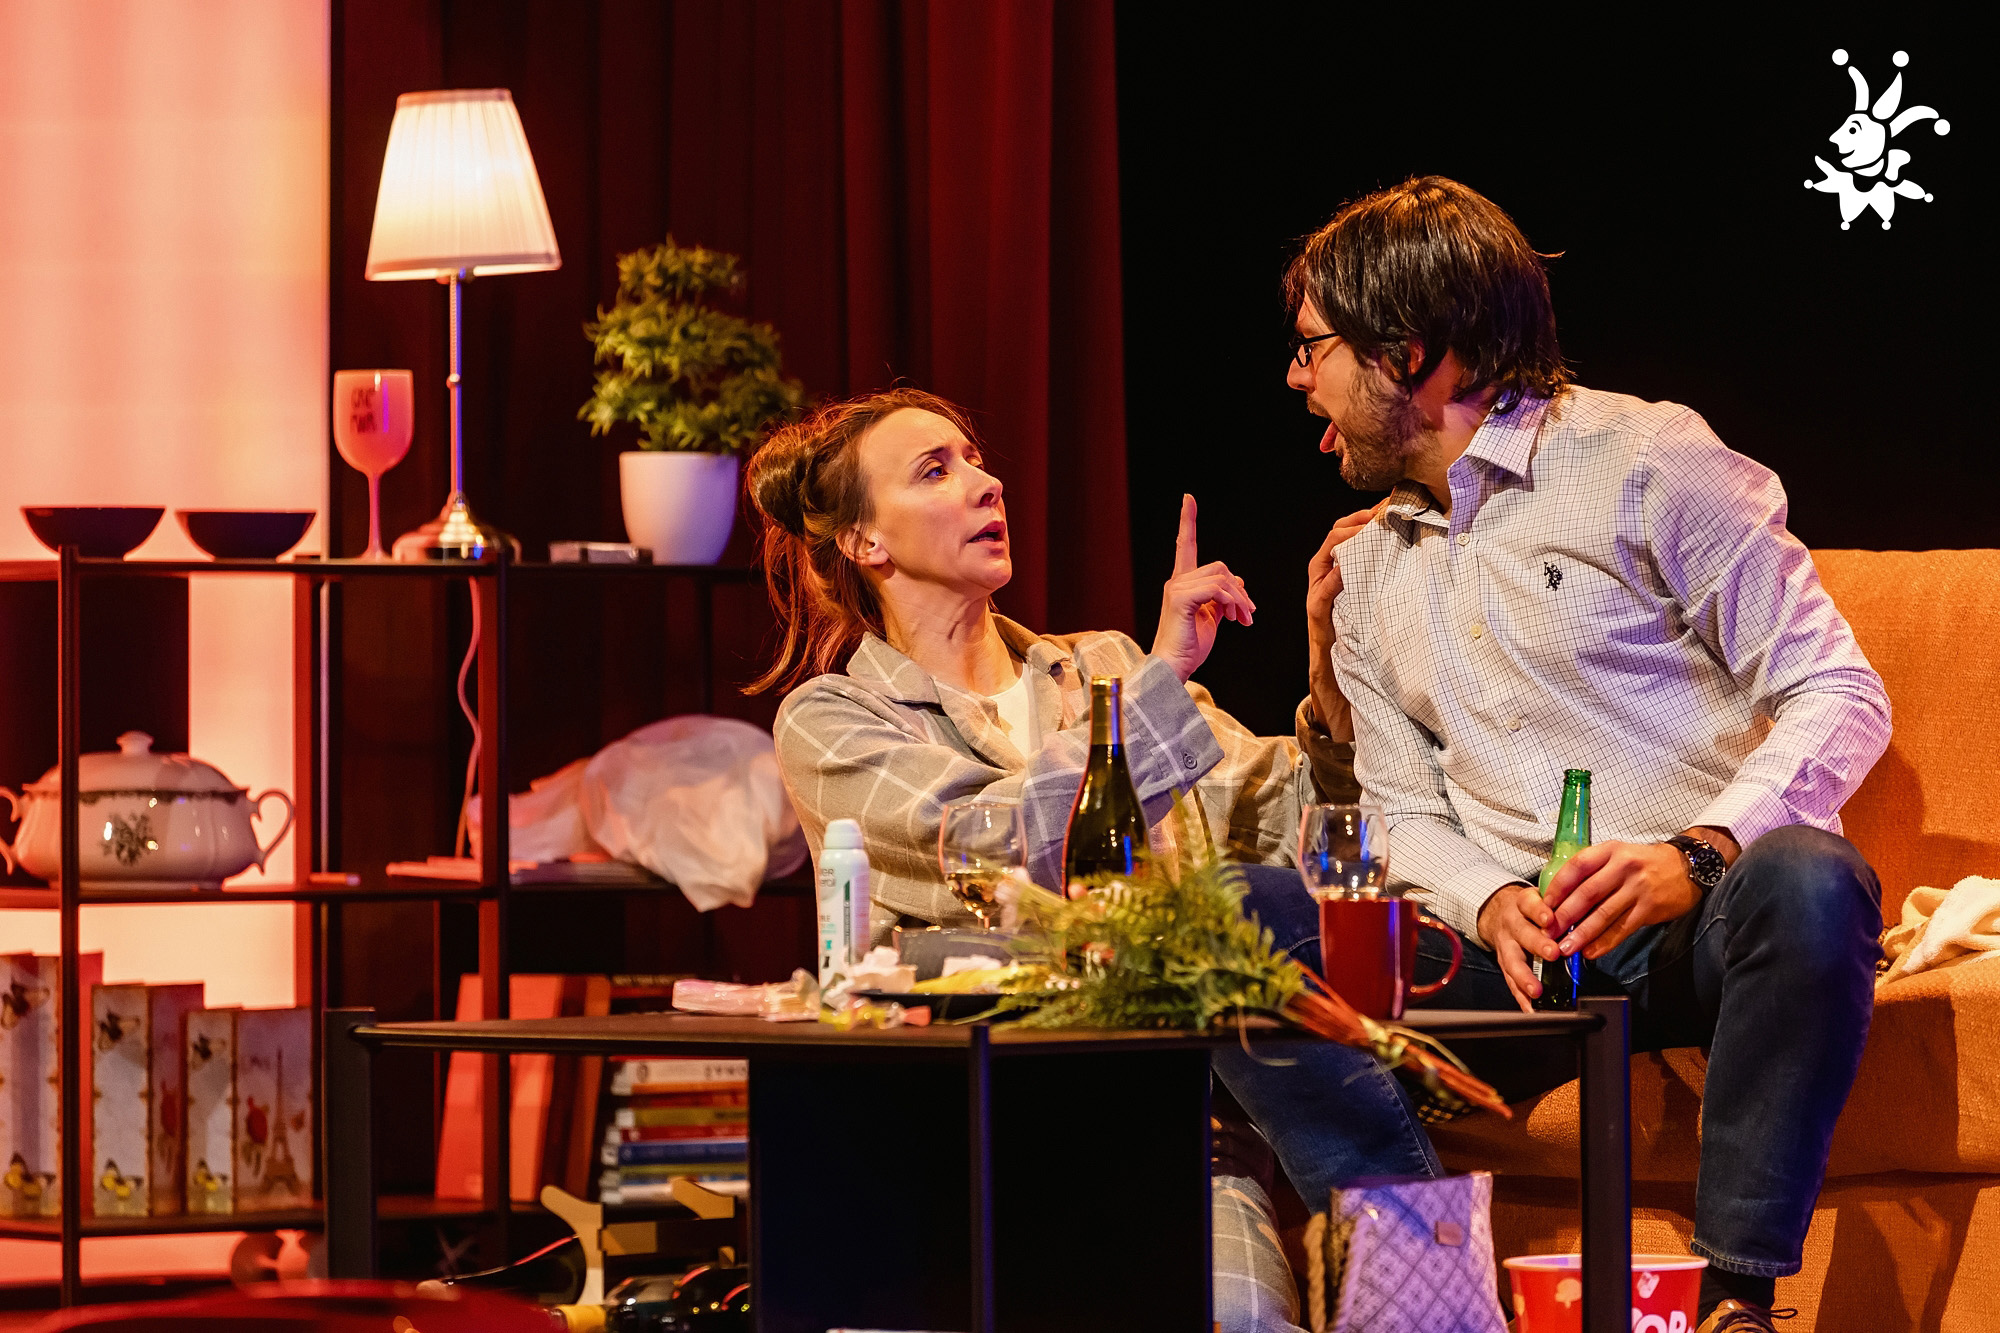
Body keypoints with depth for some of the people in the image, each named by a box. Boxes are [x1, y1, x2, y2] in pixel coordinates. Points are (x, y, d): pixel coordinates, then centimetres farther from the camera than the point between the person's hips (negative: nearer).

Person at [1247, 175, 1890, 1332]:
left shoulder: (1644, 461, -1)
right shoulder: (1368, 571, 20)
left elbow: (1837, 694, -6)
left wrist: (1697, 856, -23)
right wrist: (1490, 904, -6)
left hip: (1704, 919, -4)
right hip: (1512, 950, 4)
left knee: (1807, 881, -41)